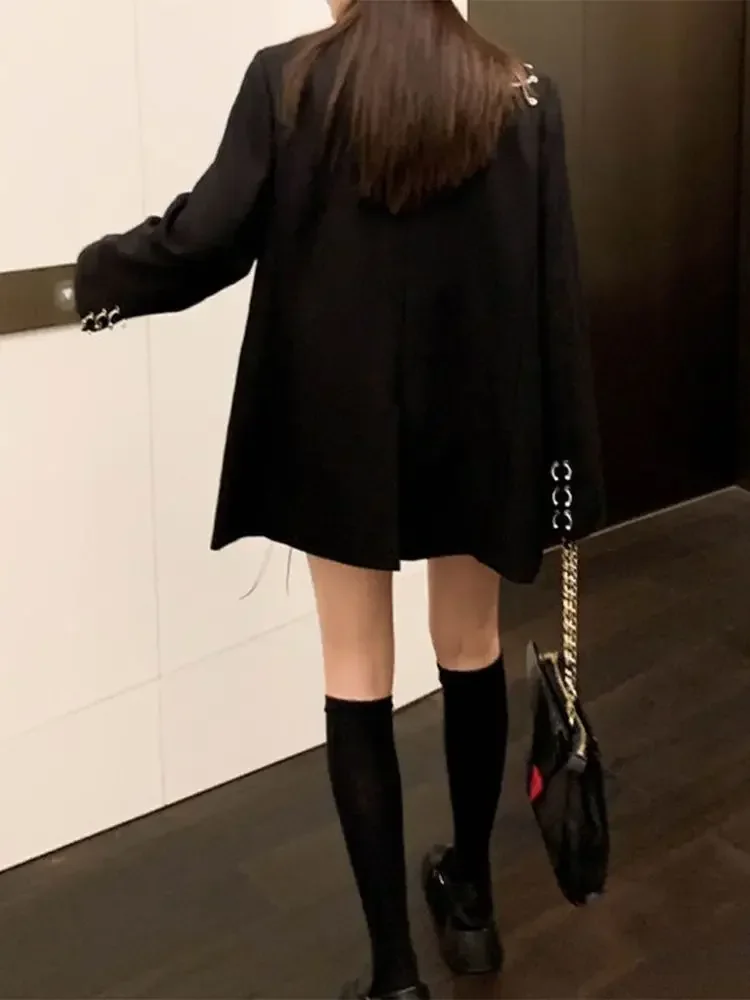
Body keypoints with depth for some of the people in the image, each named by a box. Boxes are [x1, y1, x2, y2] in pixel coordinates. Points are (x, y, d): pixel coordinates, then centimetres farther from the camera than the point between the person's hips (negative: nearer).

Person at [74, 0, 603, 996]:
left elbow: (207, 237, -10)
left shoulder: (288, 80, -9)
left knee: (359, 675, 8)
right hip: (479, 425, 2)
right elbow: (556, 291, -5)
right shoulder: (522, 96, -4)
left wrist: (100, 274, 10)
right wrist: (567, 456, 1)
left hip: (339, 427, -1)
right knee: (472, 649, 19)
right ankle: (470, 896, 36)